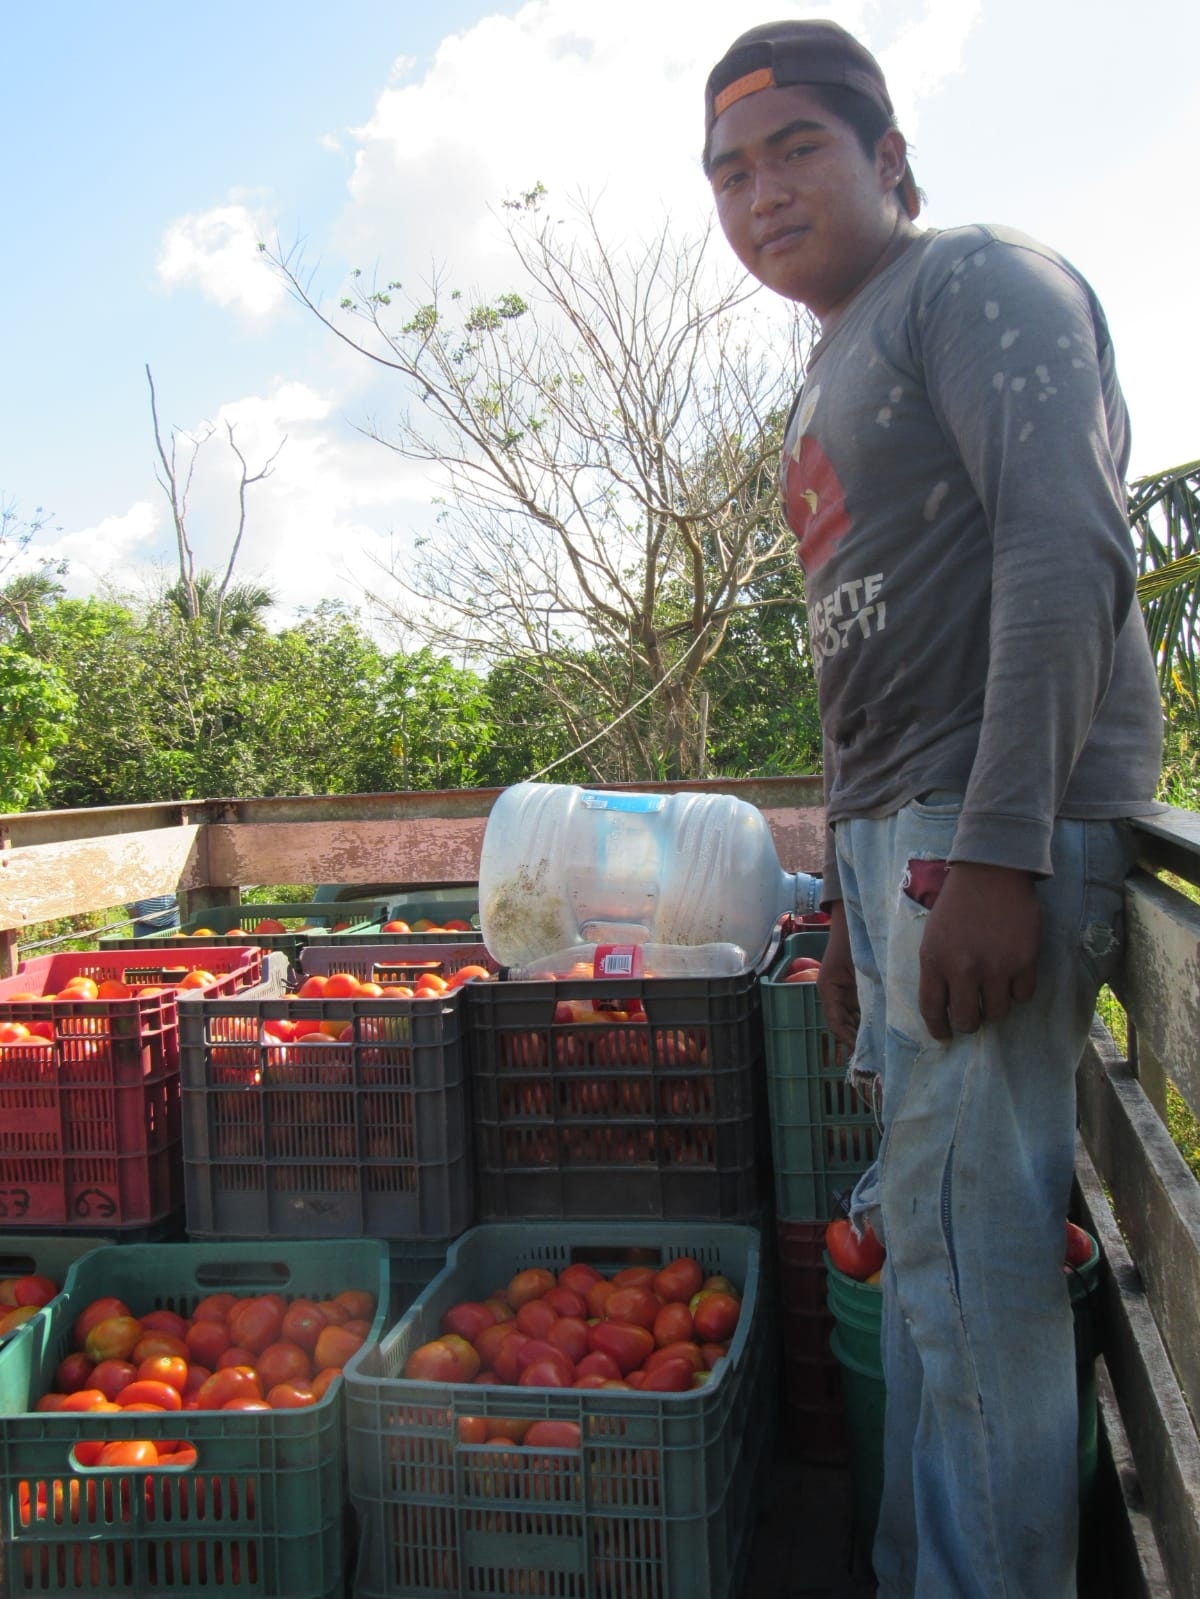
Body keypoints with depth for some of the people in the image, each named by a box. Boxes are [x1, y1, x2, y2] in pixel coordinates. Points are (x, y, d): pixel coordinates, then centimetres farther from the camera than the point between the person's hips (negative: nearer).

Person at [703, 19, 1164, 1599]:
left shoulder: (976, 282, 0)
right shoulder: (834, 383, 24)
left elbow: (1067, 549, -15)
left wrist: (995, 852, -23)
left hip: (998, 826, -8)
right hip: (897, 830, 9)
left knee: (969, 1248, -6)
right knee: (921, 1234, 13)